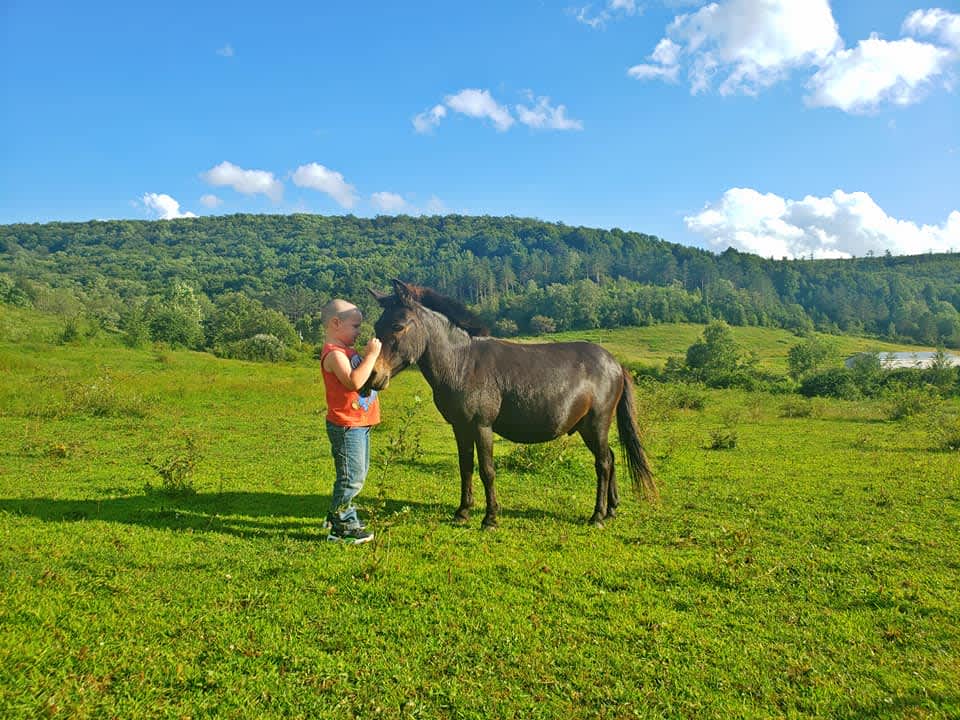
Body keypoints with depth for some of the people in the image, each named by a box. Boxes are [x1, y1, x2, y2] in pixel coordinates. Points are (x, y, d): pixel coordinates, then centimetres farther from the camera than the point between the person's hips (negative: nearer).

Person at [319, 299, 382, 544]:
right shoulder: (334, 353, -18)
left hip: (360, 424, 11)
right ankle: (341, 528, 7)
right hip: (346, 425, -11)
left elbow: (362, 376, 25)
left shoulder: (346, 351, 15)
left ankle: (339, 515, 35)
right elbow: (354, 381, -32)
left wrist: (371, 355, 12)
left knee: (357, 474, 21)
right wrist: (371, 355, -28)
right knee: (351, 477, -4)